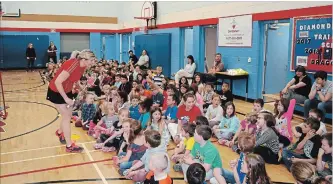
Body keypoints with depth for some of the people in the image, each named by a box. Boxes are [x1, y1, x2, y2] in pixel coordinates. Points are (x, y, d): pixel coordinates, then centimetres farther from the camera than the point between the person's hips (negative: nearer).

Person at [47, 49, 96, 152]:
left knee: (69, 115, 17)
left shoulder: (83, 66, -7)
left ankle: (60, 132, 47)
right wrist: (66, 98, -27)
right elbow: (57, 82, -32)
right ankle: (69, 146, 7)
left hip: (66, 91, 8)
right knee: (66, 117, -3)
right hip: (56, 92, -8)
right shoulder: (73, 65, -33)